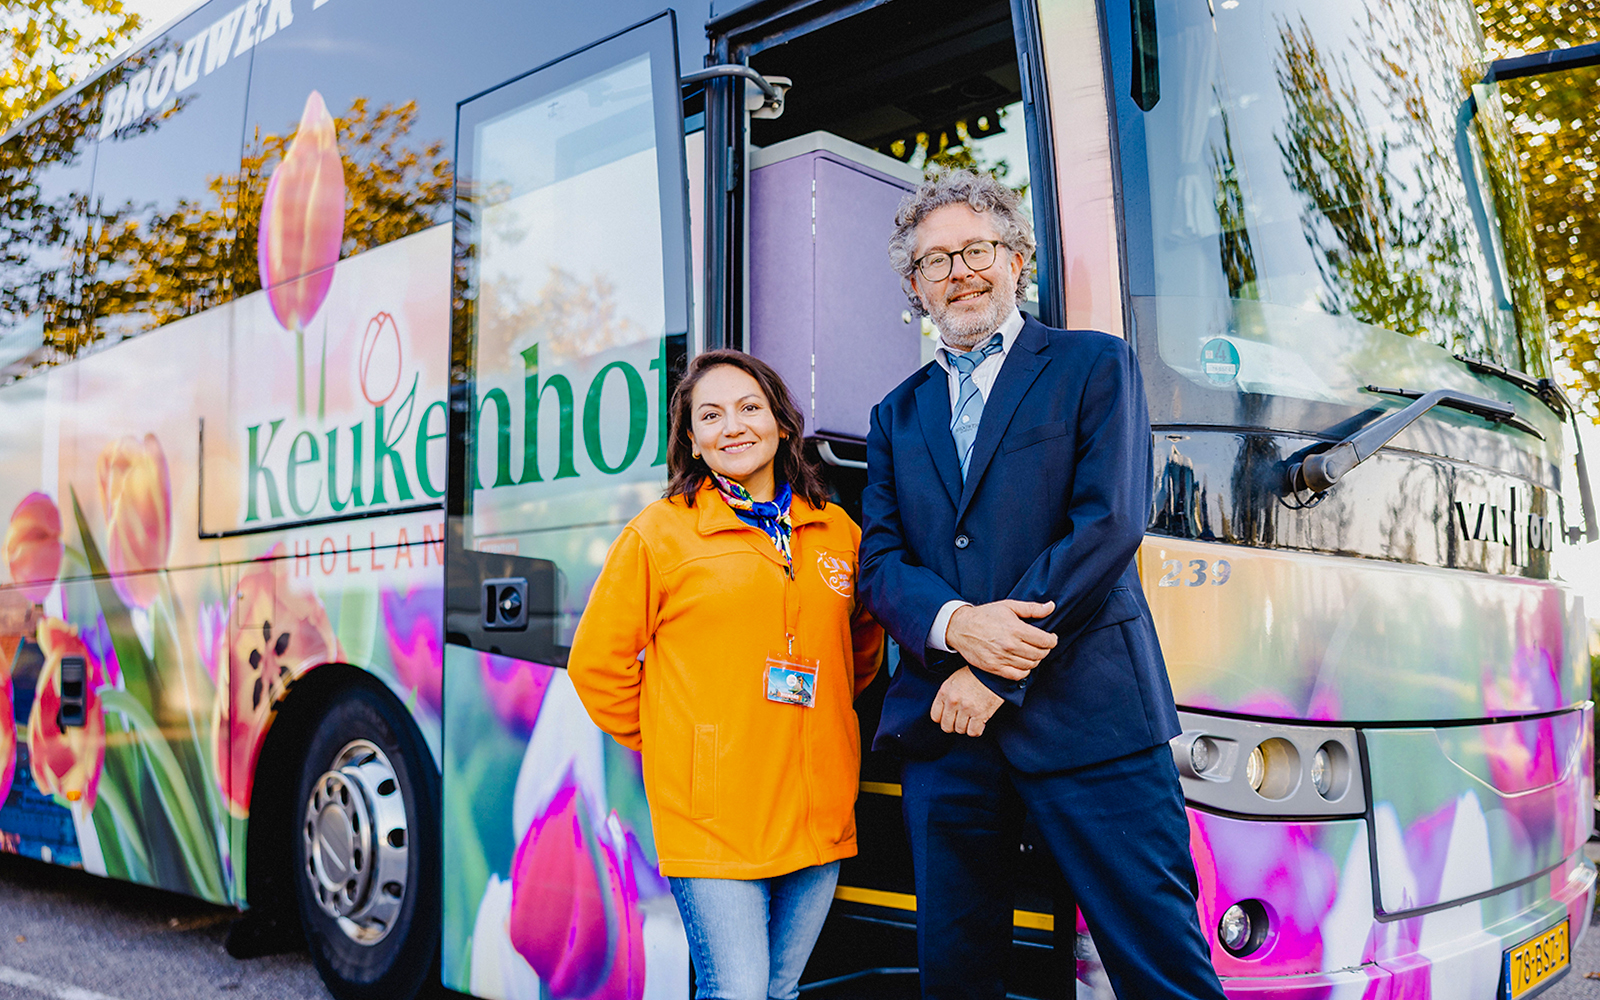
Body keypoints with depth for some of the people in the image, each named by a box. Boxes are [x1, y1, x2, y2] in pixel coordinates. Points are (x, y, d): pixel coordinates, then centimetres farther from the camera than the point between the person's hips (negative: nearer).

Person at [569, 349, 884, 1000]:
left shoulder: (838, 532, 8)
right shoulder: (660, 532, -3)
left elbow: (864, 644, 23)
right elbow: (597, 663, 2)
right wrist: (666, 749, 5)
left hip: (819, 816, 4)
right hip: (710, 817, -4)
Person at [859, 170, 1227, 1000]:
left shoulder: (1094, 366, 6)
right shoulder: (897, 416, 18)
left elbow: (1110, 524, -7)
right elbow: (879, 561, 9)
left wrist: (995, 676, -11)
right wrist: (955, 624, -14)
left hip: (1085, 714, -4)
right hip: (945, 722, 4)